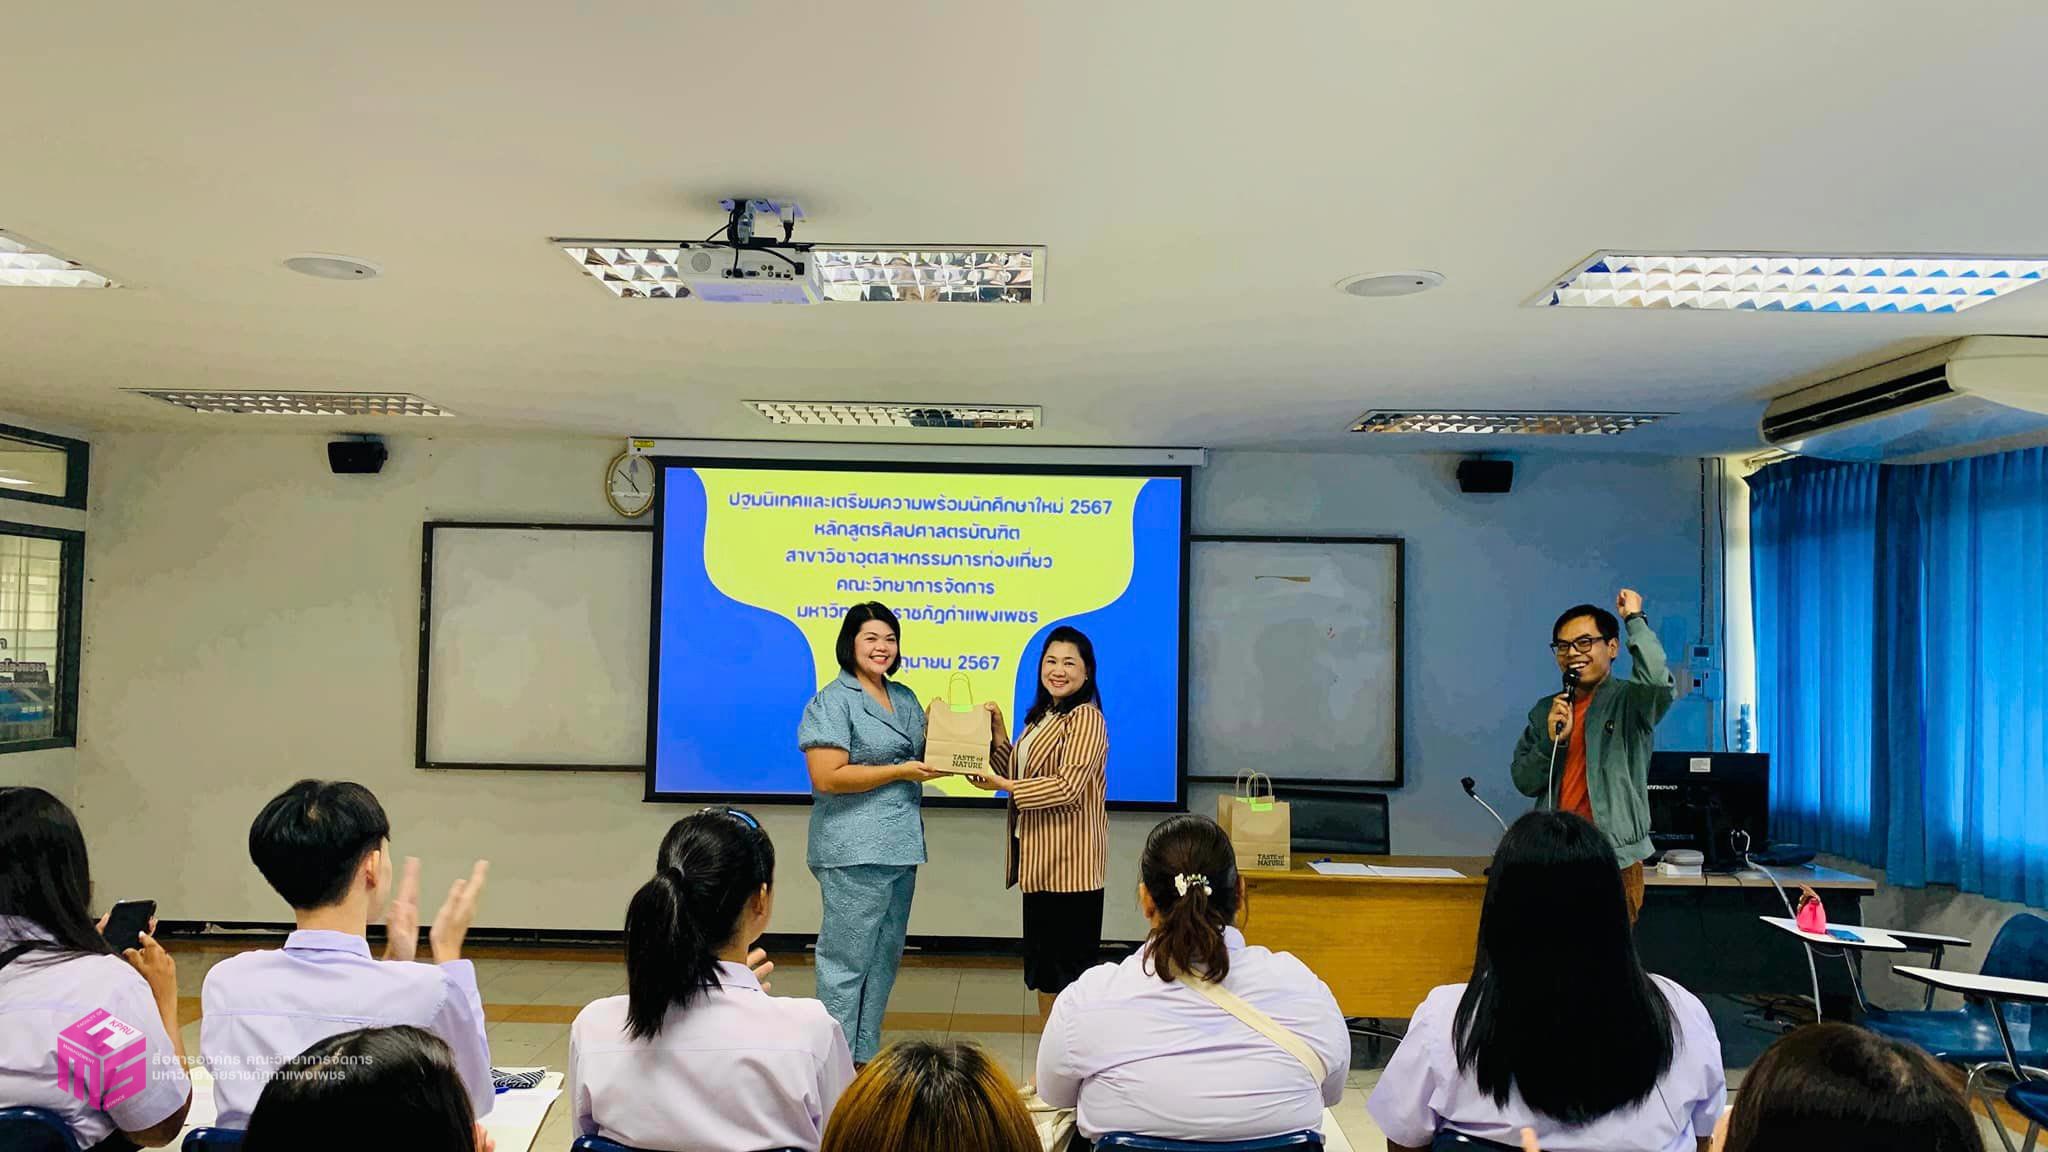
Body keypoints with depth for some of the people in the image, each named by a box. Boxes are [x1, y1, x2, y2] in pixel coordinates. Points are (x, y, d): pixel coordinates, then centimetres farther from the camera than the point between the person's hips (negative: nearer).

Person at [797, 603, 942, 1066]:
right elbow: (827, 777, -17)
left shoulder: (905, 698, 15)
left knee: (885, 957, 14)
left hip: (901, 846, 8)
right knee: (847, 960, -3)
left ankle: (866, 1056, 25)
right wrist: (901, 771, -15)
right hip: (854, 852, -8)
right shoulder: (833, 701, -9)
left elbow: (920, 755, 25)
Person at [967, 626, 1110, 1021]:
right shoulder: (1041, 716, 16)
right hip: (1040, 857, 10)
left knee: (1069, 961, -3)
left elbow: (1068, 788, -22)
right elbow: (1018, 774, 14)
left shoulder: (1086, 718, -14)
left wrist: (1004, 786, -19)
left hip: (1069, 860, -10)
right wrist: (998, 732, 2)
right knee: (1041, 958, 17)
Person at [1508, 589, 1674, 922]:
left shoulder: (1631, 700, -2)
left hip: (1615, 859, -4)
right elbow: (1524, 782, 8)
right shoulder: (1545, 711, 11)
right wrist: (1553, 740, -10)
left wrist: (1634, 619, -15)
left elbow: (1661, 683, -26)